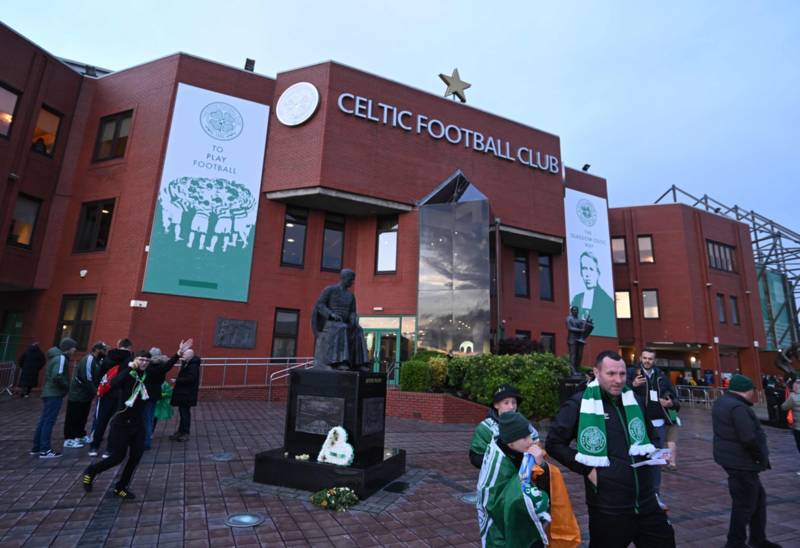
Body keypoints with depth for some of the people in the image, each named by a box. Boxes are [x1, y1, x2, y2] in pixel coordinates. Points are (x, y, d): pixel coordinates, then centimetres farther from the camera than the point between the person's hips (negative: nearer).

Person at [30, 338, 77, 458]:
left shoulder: (55, 356, 14)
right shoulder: (61, 358, -16)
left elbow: (52, 375, 18)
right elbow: (57, 376, -28)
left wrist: (64, 386, 10)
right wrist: (67, 386, -13)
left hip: (49, 393, 9)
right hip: (54, 394, -9)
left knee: (43, 421, 14)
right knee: (49, 421, -5)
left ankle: (36, 447, 22)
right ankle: (45, 450, -1)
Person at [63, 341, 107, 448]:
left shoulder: (96, 360, 9)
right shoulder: (89, 359, -21)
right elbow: (86, 378, -26)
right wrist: (95, 391, -19)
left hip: (86, 394, 10)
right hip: (78, 393, -10)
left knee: (82, 416, 18)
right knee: (73, 417, -1)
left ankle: (80, 435, 28)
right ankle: (69, 439, 6)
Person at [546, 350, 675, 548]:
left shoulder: (633, 399, 5)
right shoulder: (579, 404, -14)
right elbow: (554, 443, -10)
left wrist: (651, 453, 5)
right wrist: (587, 469, -15)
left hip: (647, 502, 5)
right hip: (608, 509, -5)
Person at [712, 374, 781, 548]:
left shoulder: (720, 402, 8)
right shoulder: (738, 408, -24)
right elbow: (749, 439, -28)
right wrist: (762, 457, -12)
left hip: (730, 457, 10)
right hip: (741, 462, -10)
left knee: (758, 497, 23)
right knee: (745, 504, 2)